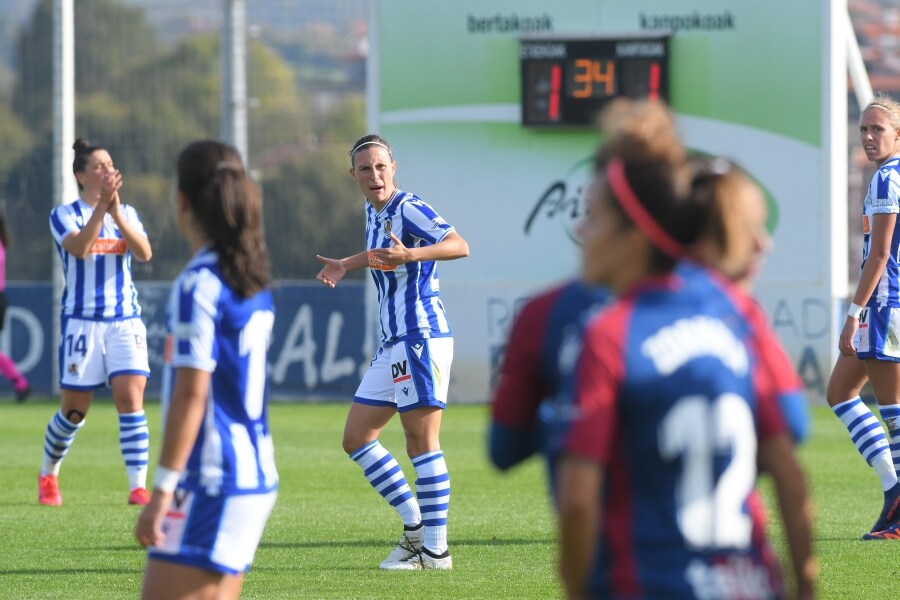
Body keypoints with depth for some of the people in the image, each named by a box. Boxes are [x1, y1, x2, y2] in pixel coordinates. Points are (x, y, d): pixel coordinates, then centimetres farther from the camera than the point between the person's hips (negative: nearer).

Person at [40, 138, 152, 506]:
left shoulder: (126, 213, 9)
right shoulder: (65, 215, -1)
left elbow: (144, 253, -8)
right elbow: (79, 247, -21)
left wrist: (116, 213, -20)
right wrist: (102, 205, -30)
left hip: (125, 322, 2)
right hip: (81, 321, -2)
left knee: (130, 399, -14)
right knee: (74, 410, 4)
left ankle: (138, 487, -15)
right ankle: (47, 475, 29)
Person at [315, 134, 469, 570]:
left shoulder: (408, 208, -12)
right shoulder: (373, 212, 15)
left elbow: (459, 246, -26)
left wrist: (411, 254, -40)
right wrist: (346, 265, 30)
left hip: (421, 338, -10)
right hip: (394, 344, 10)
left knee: (422, 442, -8)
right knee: (356, 439, 10)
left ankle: (435, 550, -6)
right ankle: (415, 525, 15)